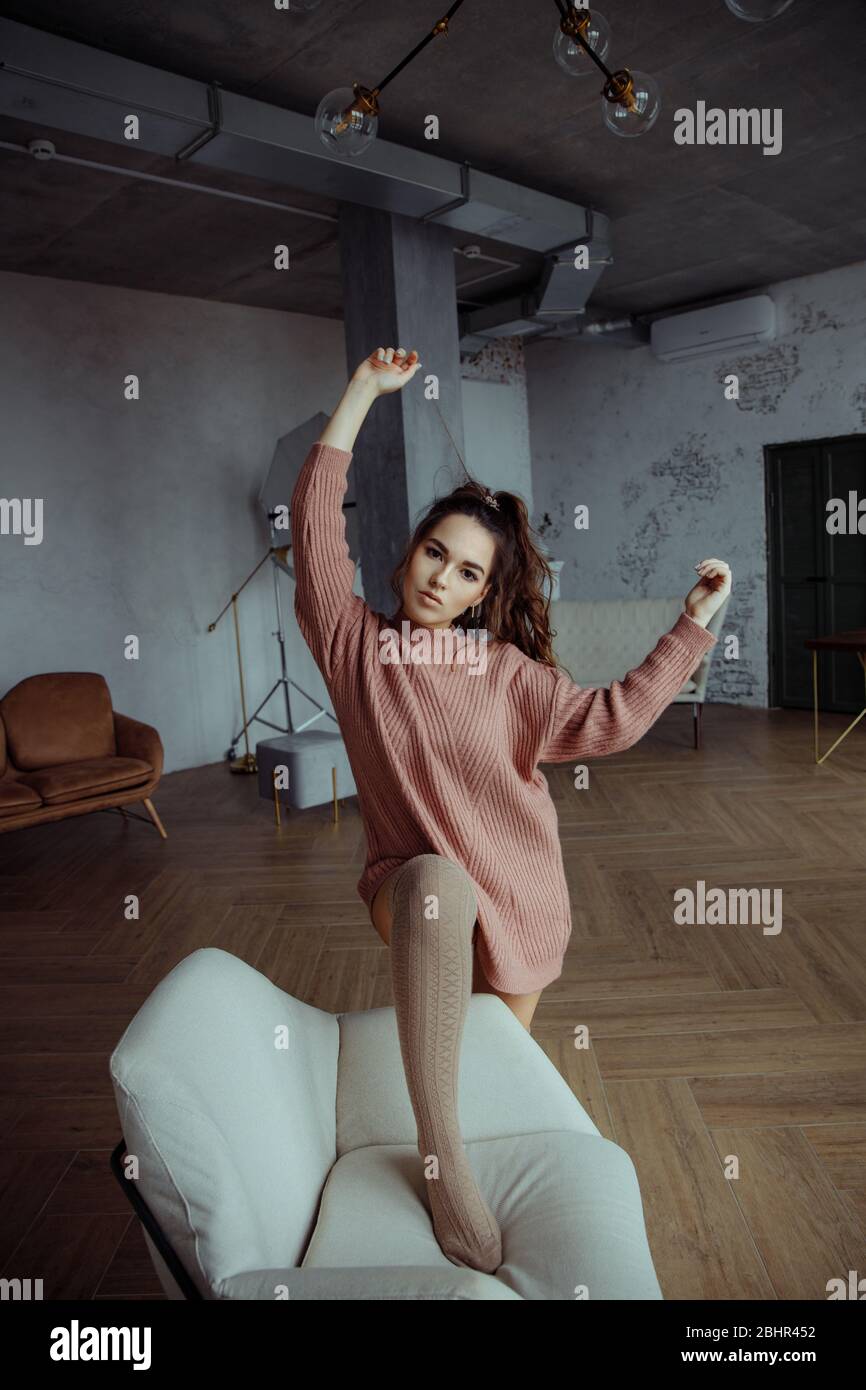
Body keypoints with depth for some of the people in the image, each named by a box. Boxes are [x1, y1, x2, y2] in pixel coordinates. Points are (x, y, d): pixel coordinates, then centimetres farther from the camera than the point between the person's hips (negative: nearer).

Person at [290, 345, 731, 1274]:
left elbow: (610, 719, -15)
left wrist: (696, 621, -18)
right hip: (412, 885, -3)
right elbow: (314, 525, -16)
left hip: (518, 898, 3)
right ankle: (439, 1155, -30)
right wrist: (361, 395, -17)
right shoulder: (356, 645, -8)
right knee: (440, 884, -39)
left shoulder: (508, 671, -5)